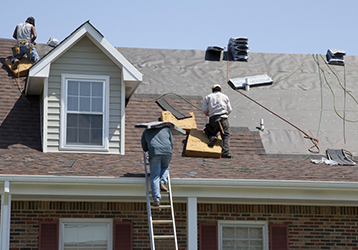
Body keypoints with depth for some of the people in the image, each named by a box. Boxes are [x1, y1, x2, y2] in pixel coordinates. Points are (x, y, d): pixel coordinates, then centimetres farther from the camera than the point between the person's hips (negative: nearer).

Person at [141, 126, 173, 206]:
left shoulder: (146, 132, 27)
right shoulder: (166, 128, 27)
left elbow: (144, 148, 28)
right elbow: (171, 145, 24)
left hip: (154, 152, -1)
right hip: (167, 152, 1)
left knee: (155, 177, 0)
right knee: (165, 167, 31)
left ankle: (156, 200, -10)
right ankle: (162, 183, 7)